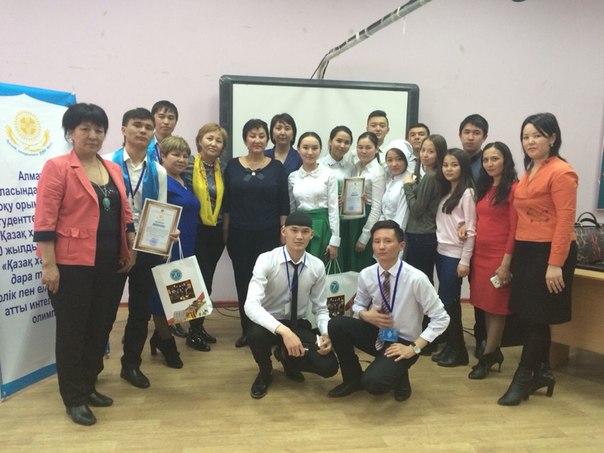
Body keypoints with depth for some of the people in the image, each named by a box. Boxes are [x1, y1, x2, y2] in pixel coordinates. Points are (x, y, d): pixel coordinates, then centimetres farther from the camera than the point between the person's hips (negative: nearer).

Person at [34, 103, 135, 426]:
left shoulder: (113, 169, 11)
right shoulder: (57, 167, -8)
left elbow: (124, 212, 17)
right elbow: (44, 220, -13)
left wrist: (130, 248, 13)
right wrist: (49, 264, -16)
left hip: (108, 264, 7)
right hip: (72, 264, -6)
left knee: (101, 326, 14)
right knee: (72, 330, 5)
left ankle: (88, 386, 31)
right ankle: (73, 398, 19)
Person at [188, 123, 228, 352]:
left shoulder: (223, 168, 6)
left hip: (217, 231, 5)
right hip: (196, 230, -5)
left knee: (208, 280, 12)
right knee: (200, 279, -3)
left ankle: (199, 326, 26)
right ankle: (193, 331, 11)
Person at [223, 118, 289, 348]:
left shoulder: (276, 167, 1)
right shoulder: (233, 165, 3)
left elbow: (283, 204, 1)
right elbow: (226, 202, 5)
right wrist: (225, 231, 2)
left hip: (268, 234, -1)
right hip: (239, 234, 1)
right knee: (242, 281, 7)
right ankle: (246, 330, 20)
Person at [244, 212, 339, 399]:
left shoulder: (317, 266, -8)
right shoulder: (266, 260, -20)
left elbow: (320, 308, 0)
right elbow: (251, 305, -33)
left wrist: (327, 334, -22)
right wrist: (284, 331, -46)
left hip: (299, 325, 3)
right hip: (269, 324, -2)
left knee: (328, 366, -19)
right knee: (255, 334, -37)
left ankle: (287, 358, 16)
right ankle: (265, 373, 0)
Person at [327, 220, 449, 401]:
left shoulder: (416, 278, -22)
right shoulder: (366, 275, -10)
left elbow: (441, 319, -15)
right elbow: (358, 305, 9)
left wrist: (414, 348, -19)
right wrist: (366, 315, -15)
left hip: (402, 342, -5)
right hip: (376, 334, 5)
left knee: (373, 382, -28)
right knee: (335, 324, -19)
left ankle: (400, 377, 10)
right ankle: (353, 379, 4)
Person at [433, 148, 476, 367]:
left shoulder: (467, 193, -10)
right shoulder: (445, 192, 13)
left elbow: (471, 230, -14)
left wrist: (465, 260, -15)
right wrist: (438, 244, 6)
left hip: (456, 254, -7)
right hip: (441, 251, 7)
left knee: (447, 301, -4)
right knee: (449, 301, 10)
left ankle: (458, 351, 9)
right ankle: (451, 346, 19)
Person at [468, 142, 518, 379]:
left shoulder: (513, 188, -10)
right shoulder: (483, 188, 13)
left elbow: (514, 228, -14)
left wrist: (506, 262, -17)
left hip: (499, 255, -7)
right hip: (479, 253, 7)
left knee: (497, 307, 4)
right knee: (485, 305, 13)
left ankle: (487, 357, 13)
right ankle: (494, 351, 26)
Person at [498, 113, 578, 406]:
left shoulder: (561, 172, -13)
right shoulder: (529, 172, 13)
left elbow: (565, 220, -17)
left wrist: (555, 264, -20)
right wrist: (511, 255, 12)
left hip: (549, 252, -8)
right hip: (525, 250, 9)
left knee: (537, 317, 1)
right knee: (527, 316, 13)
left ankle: (522, 379, 12)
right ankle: (541, 372, 28)